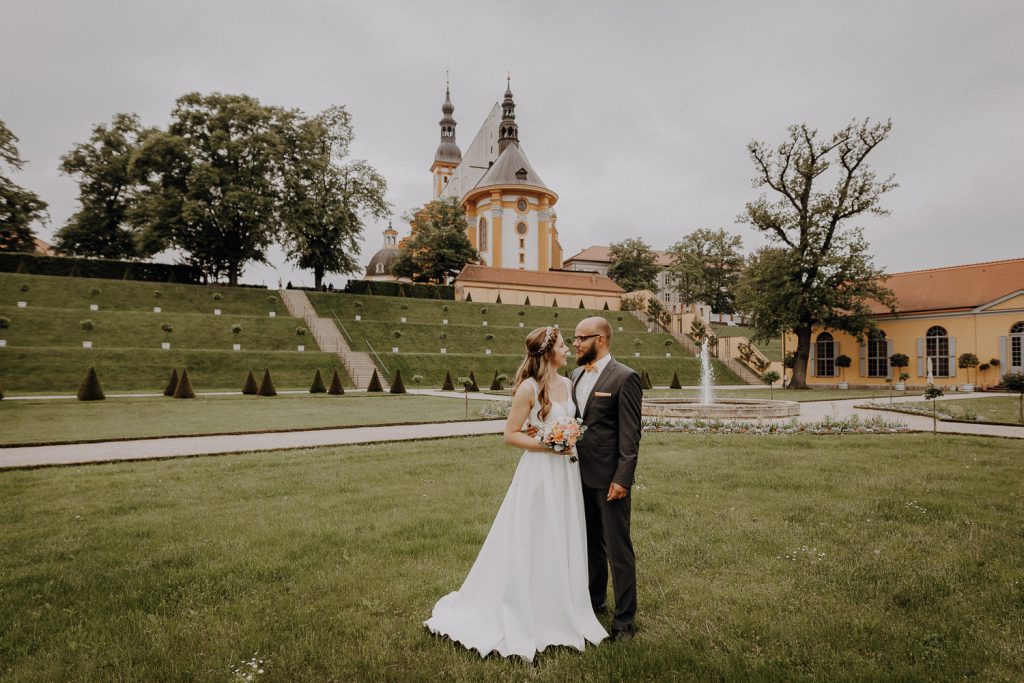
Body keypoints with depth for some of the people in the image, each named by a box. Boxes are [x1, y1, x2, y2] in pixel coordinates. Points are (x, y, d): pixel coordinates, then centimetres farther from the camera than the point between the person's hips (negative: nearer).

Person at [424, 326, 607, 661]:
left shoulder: (566, 383, 7)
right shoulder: (529, 387, -14)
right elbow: (510, 434, -12)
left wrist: (576, 439, 2)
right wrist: (548, 445, -19)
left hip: (567, 473, 7)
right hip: (539, 473, -7)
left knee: (563, 544, 16)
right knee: (530, 547, 4)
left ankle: (560, 613, 33)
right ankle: (525, 617, 22)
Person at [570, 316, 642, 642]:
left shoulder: (624, 378, -13)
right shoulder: (576, 375, 10)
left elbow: (630, 434, -15)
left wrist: (622, 478, -18)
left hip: (609, 478, -7)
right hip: (581, 474, 7)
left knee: (618, 550, 3)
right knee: (590, 544, 20)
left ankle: (624, 619, 16)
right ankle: (594, 600, 37)